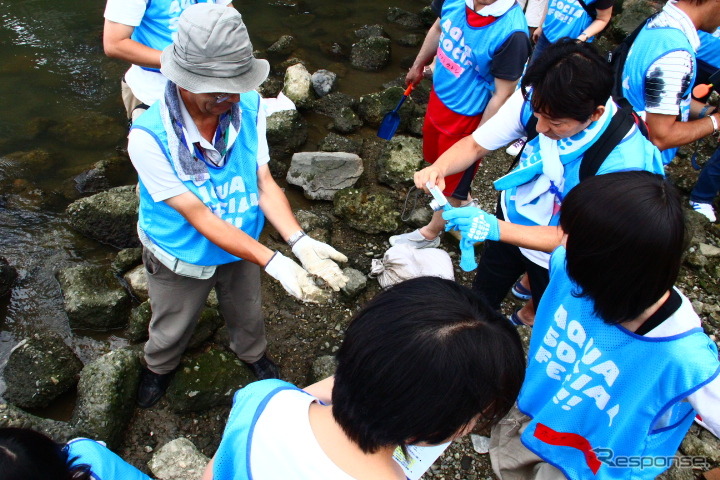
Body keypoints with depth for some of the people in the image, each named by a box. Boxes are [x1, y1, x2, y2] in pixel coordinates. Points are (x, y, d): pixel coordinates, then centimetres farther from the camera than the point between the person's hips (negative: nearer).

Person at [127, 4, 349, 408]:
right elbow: (200, 217, -32)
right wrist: (274, 263, -39)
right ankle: (160, 366, 63)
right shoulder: (148, 137, -36)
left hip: (242, 244, 3)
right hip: (182, 257, -3)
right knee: (172, 328, 26)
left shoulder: (248, 106, -24)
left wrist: (300, 242, -34)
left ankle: (253, 353, 66)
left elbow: (265, 183, -18)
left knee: (247, 313, 30)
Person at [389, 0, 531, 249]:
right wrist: (418, 66, 21)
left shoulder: (511, 32, -33)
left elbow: (502, 95, -24)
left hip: (467, 117, -7)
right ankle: (464, 200, 57)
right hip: (438, 97, 7)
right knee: (438, 158, 29)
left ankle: (430, 234, 39)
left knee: (452, 181, 16)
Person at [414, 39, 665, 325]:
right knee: (480, 302, 26)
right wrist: (440, 167, -38)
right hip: (512, 215, 4)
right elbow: (475, 145, -17)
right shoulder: (535, 99, -27)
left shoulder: (623, 160, -37)